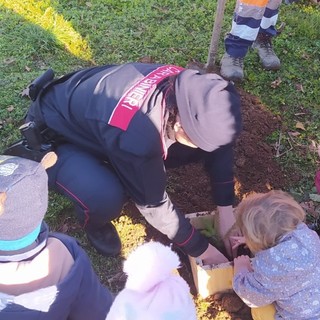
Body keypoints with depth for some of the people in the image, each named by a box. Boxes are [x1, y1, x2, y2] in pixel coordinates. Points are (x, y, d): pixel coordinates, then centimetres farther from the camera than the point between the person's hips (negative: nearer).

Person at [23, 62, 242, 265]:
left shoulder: (189, 87, -23)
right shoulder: (136, 136, -42)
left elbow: (220, 145, -8)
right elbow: (153, 203, -26)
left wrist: (226, 212, -10)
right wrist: (201, 249, -14)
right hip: (52, 133, -6)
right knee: (105, 199, -36)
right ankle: (94, 222, 2)